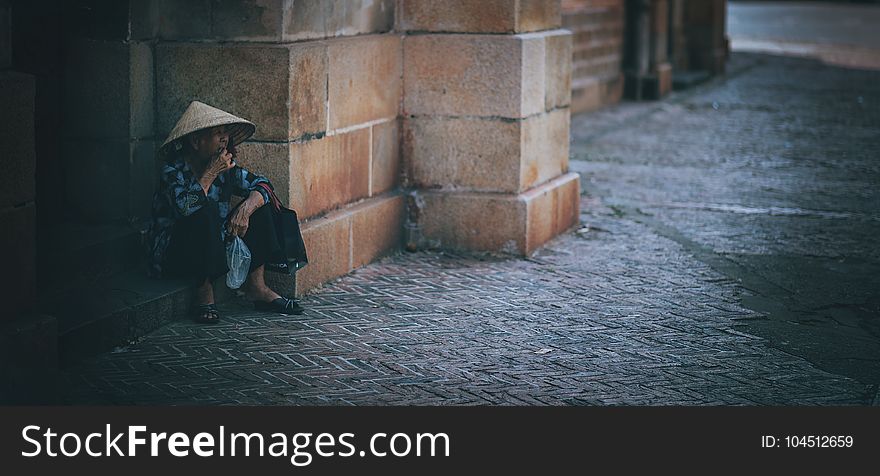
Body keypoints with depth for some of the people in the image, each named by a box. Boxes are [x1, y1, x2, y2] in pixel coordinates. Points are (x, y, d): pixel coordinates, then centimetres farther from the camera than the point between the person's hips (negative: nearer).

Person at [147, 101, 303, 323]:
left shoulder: (225, 167, 2)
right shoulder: (173, 172, -17)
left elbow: (262, 184, -3)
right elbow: (186, 207, -34)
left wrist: (245, 209, -23)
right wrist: (210, 174, -25)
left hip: (216, 249, 7)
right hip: (174, 258, -7)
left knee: (258, 204, -4)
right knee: (207, 211, -32)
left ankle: (256, 286, -9)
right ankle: (204, 294, -24)